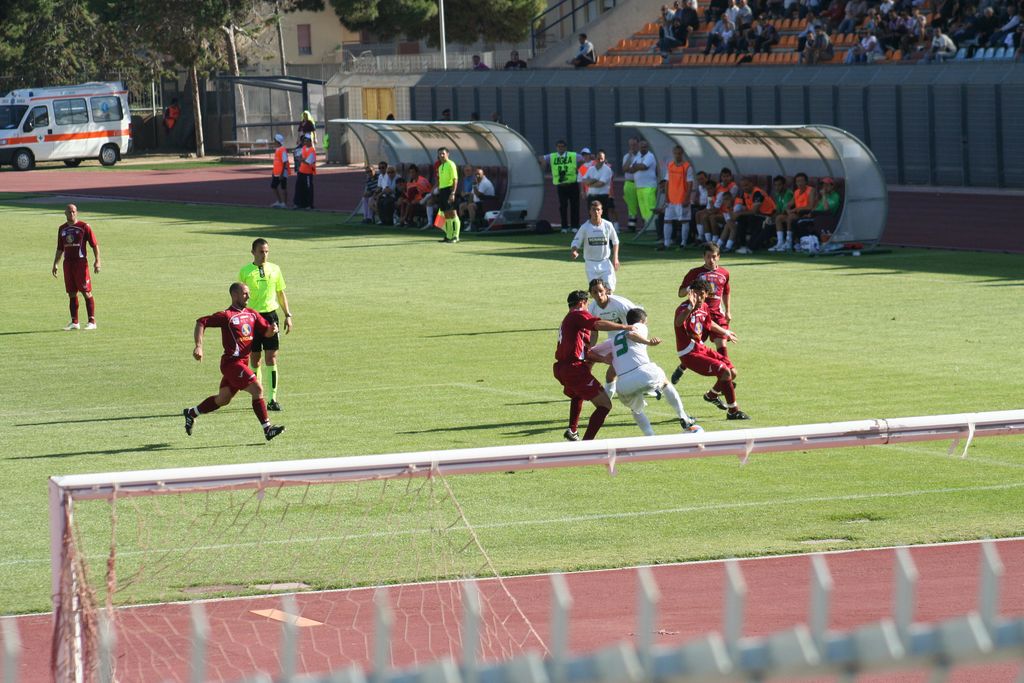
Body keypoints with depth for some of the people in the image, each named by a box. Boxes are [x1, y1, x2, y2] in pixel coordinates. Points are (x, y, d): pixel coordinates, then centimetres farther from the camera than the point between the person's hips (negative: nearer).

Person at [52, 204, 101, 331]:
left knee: (86, 292, -6)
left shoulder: (84, 227, -1)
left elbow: (95, 244, -2)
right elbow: (60, 249, 23)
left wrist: (97, 261, -12)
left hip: (81, 262, -5)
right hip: (68, 262, 5)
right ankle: (74, 322, 11)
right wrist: (55, 264, 18)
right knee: (71, 294, 6)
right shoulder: (62, 229, 14)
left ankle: (92, 321, -4)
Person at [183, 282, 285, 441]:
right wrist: (199, 346, -23)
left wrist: (272, 329, -11)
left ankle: (191, 413, 37)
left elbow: (266, 332, 14)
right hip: (232, 362, -9)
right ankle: (267, 429, -16)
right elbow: (201, 322, -13)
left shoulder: (252, 314, 11)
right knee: (257, 388, -18)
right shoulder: (227, 315, -11)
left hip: (242, 362, 9)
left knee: (223, 399, 19)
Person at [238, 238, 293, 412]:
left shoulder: (274, 269, 7)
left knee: (272, 358, -4)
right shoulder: (245, 271, 2)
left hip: (270, 315, 1)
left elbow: (281, 293, 14)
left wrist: (288, 315, 9)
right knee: (255, 359, 3)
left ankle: (273, 399, -2)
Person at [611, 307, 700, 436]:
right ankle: (684, 420, 33)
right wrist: (648, 342, -29)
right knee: (665, 383, 32)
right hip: (645, 373, -3)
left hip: (624, 384, 3)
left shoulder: (615, 338, 28)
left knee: (636, 410, 30)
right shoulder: (640, 327, 14)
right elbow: (631, 334, -11)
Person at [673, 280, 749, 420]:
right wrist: (690, 307, -63)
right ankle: (733, 411, -8)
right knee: (725, 372, -19)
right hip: (689, 354, -9)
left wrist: (725, 332, 42)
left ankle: (712, 395, 35)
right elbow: (678, 323, -46)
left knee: (732, 372, 9)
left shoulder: (703, 307, 5)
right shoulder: (684, 308, -22)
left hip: (701, 348, 9)